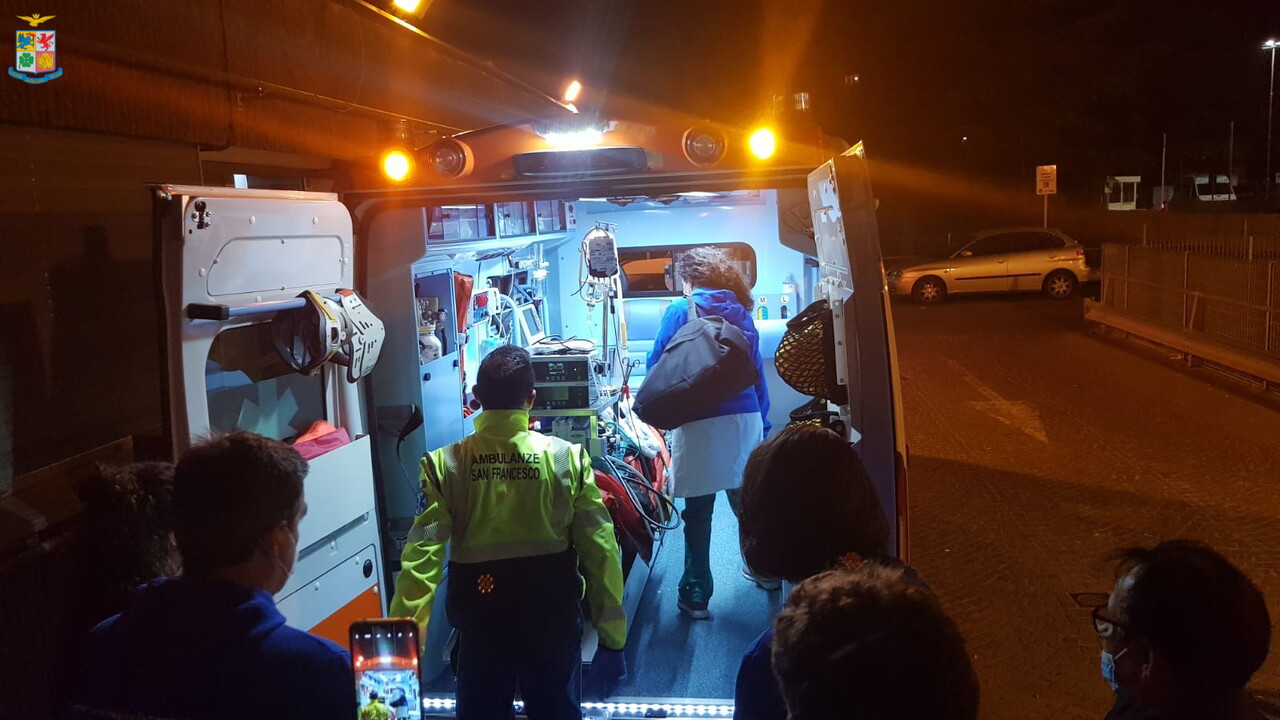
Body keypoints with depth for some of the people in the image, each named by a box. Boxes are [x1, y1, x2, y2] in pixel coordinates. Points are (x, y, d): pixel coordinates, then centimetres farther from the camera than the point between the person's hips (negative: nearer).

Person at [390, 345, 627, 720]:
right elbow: (600, 551, -9)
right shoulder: (566, 458, -10)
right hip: (554, 622, 1)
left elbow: (422, 558, -17)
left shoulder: (446, 465, -11)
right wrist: (612, 637, -1)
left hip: (480, 624, 0)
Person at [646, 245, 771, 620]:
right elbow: (757, 374, 14)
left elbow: (655, 367, -2)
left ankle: (696, 595, 8)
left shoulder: (680, 311, -1)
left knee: (698, 510, 2)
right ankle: (764, 569, 35)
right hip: (746, 420, 5)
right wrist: (762, 424, 21)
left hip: (699, 425, -4)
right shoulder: (741, 314, 13)